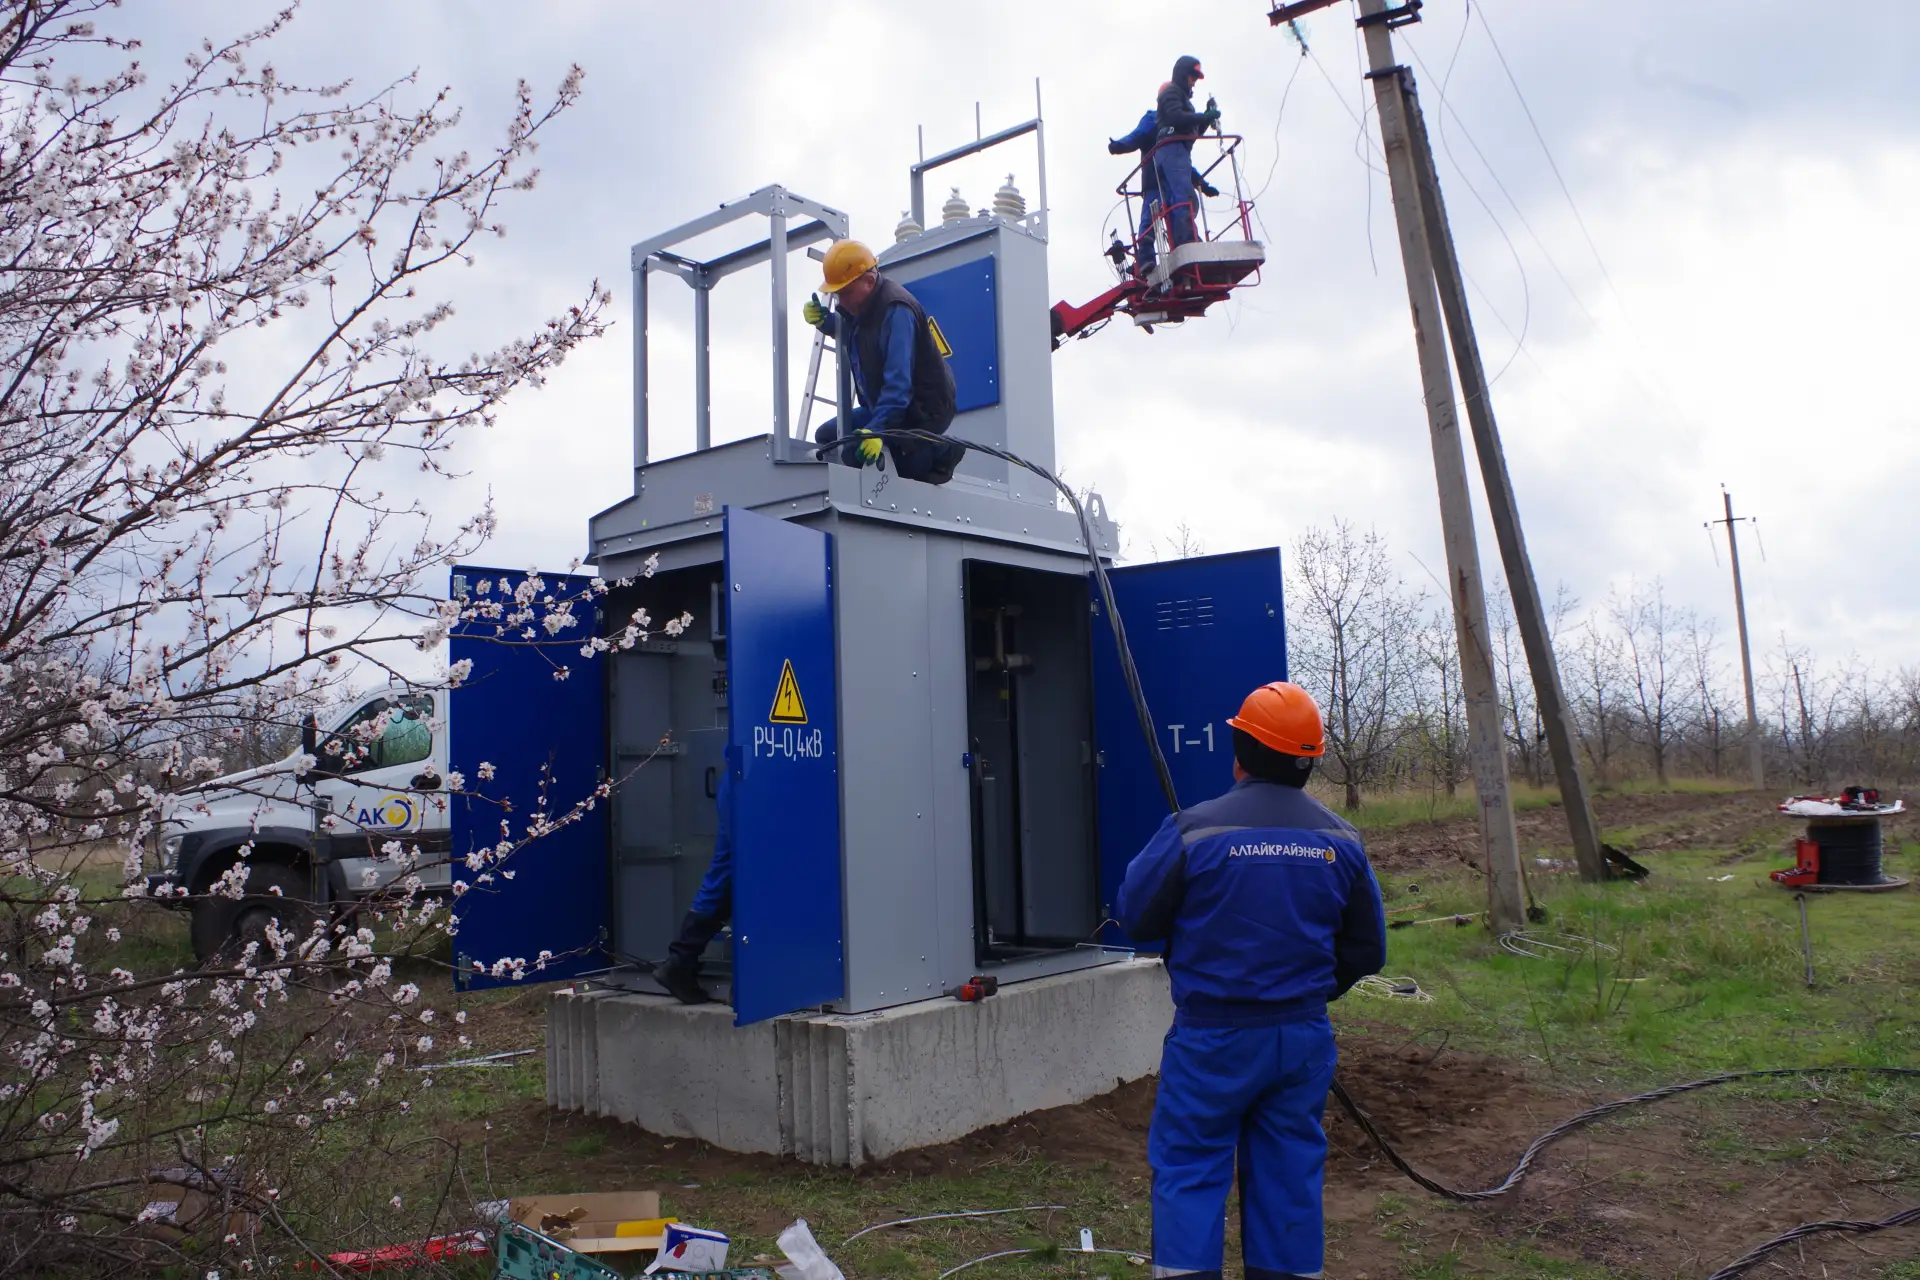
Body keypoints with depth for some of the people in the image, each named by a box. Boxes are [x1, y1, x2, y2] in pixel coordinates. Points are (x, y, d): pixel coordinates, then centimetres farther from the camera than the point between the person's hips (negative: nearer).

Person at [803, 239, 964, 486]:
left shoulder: (896, 310, -25)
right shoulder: (860, 304, 5)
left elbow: (899, 380, -33)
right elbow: (847, 332, 30)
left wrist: (877, 429, -43)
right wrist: (824, 321, 6)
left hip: (922, 410, -10)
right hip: (886, 405, 10)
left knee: (856, 452, -24)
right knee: (826, 436, 8)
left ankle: (939, 454, -8)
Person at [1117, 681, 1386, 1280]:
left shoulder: (1193, 830, -16)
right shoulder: (1340, 840, -1)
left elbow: (1136, 917, -7)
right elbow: (1367, 950, 7)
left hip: (1212, 1037, -4)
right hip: (1304, 1038, 4)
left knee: (1188, 1170, 7)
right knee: (1289, 1172, 16)